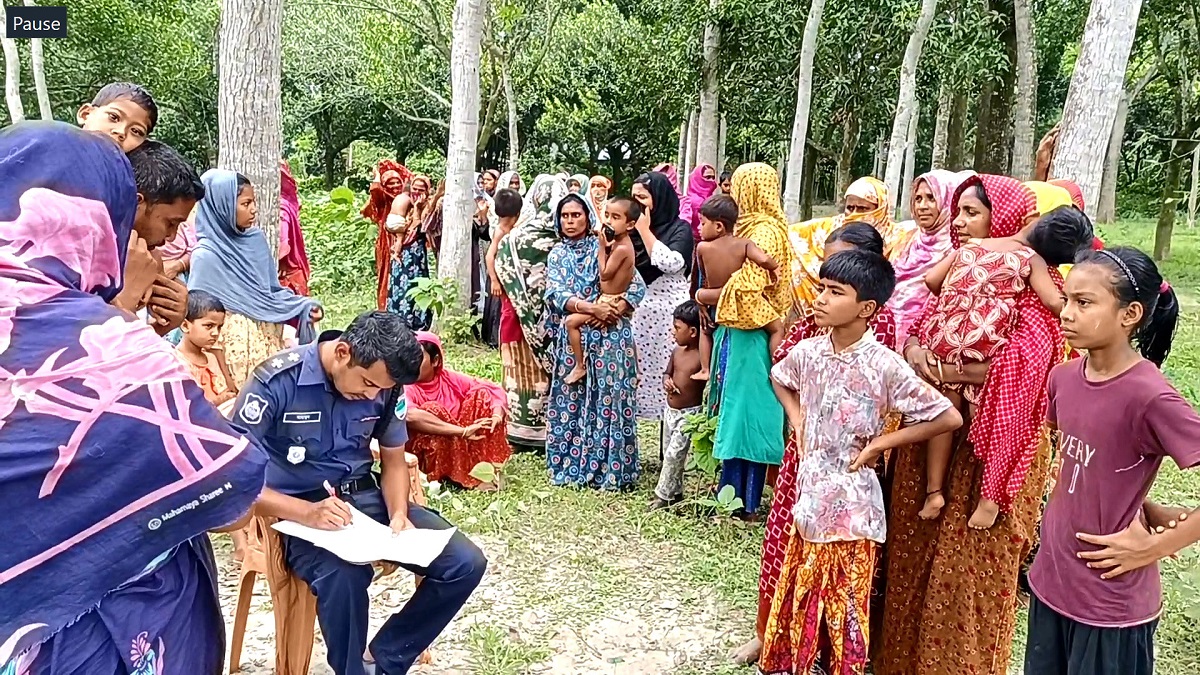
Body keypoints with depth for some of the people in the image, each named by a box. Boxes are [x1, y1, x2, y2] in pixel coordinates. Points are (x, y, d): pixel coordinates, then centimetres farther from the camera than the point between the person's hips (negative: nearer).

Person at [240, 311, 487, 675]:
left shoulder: (385, 385, -4)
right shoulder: (277, 381, -19)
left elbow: (393, 460, 9)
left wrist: (399, 514, -12)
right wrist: (307, 512, -31)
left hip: (365, 497, 5)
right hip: (296, 509, -5)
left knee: (466, 563, -10)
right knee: (345, 576, -38)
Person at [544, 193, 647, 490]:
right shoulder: (557, 254, 10)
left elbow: (638, 286, -3)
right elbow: (555, 294, -5)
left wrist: (613, 312, -17)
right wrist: (592, 308, -18)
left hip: (609, 335, -3)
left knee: (608, 399, -3)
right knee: (571, 399, 5)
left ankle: (610, 470, 3)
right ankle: (570, 466, 15)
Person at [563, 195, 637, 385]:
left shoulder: (622, 248, -26)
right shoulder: (618, 243, 5)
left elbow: (604, 274, -22)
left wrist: (602, 247, -19)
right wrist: (606, 246, 0)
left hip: (611, 301, -11)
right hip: (609, 298, 11)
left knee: (571, 321, -11)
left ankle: (580, 366, -2)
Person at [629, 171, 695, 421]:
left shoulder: (680, 228, -2)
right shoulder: (634, 229, 11)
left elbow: (671, 263, -20)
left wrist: (645, 230, -12)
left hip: (669, 311, -5)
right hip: (637, 310, 5)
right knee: (637, 370, 4)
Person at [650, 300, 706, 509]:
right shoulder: (677, 351, 4)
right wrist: (666, 381, -4)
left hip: (689, 413, -8)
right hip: (670, 410, 8)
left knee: (674, 454, -7)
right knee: (669, 454, 15)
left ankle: (663, 495, 5)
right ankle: (675, 493, 29)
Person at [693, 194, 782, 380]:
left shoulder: (702, 247, -9)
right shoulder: (744, 244, -13)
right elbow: (764, 260, -29)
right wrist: (774, 269, -6)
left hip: (715, 309, 2)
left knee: (705, 329, 33)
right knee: (777, 328, 15)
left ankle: (705, 370, 27)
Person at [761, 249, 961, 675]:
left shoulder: (883, 364, -18)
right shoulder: (808, 352, -2)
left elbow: (949, 418, -15)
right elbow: (779, 378, 22)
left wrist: (880, 443, -12)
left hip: (850, 506, -5)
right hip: (809, 496, 5)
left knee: (844, 606, 8)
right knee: (797, 599, 17)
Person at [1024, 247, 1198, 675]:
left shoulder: (1150, 396, -23)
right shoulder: (1064, 377, -3)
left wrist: (1157, 545, -16)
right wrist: (1146, 509, 4)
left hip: (1111, 601, -6)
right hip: (1051, 578, 6)